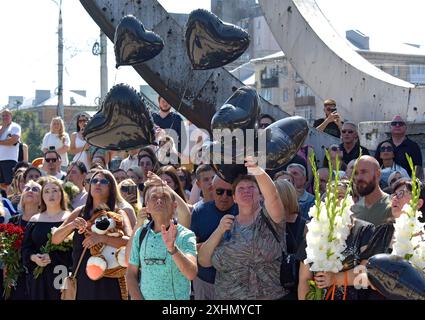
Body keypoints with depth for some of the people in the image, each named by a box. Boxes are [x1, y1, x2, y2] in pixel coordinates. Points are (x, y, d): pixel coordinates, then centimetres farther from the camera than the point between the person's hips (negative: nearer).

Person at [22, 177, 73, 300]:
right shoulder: (35, 220, 12)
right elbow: (26, 248, 11)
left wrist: (52, 257, -18)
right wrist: (34, 257, -10)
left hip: (61, 274, -3)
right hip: (38, 276, 3)